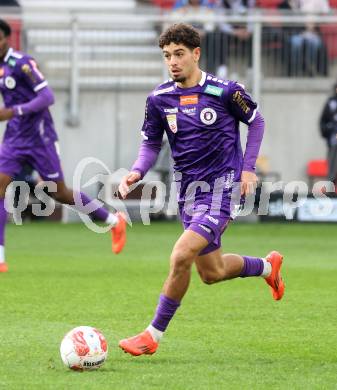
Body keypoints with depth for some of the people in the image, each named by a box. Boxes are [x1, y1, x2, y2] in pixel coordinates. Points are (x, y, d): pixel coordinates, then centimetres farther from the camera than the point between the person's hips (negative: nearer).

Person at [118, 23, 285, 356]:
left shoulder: (225, 91, -10)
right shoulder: (159, 99, -1)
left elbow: (256, 122, 6)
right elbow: (151, 145, 9)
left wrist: (248, 168, -3)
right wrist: (136, 173, -11)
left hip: (222, 185, -6)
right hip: (189, 188, 6)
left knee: (181, 256, -22)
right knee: (211, 273, 15)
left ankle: (153, 335, -10)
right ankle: (267, 266, 47)